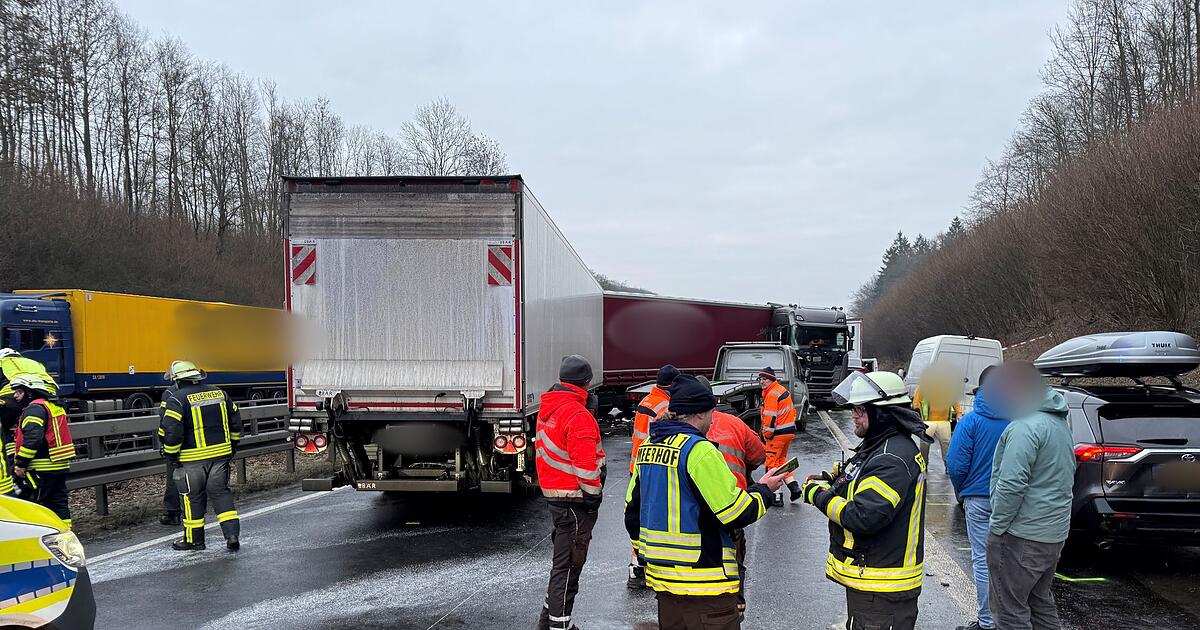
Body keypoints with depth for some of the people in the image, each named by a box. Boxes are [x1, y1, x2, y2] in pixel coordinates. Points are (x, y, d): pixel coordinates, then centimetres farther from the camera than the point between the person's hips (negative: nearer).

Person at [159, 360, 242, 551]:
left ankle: (194, 539, 20)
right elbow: (236, 421, 12)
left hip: (192, 459, -4)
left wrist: (171, 454, -4)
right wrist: (232, 446, 21)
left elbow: (171, 430, -17)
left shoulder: (176, 399, -10)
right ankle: (232, 534, 4)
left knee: (192, 497, 9)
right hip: (221, 455, 5)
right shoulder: (219, 393, 7)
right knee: (221, 492, 13)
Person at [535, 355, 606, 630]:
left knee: (563, 558, 21)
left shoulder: (547, 408, 10)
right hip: (574, 500, -10)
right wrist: (593, 495, -15)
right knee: (568, 564, -1)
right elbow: (585, 464, -24)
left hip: (554, 494, 10)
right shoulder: (577, 415, -20)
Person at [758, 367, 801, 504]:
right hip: (790, 431, 10)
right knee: (781, 459, 22)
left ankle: (777, 496, -2)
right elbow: (792, 410, 20)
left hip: (778, 434, -10)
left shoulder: (772, 394, -18)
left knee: (772, 463, -2)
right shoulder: (783, 390, 13)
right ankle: (793, 486, 17)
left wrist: (767, 434, -13)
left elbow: (770, 417, -23)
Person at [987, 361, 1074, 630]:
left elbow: (1011, 484, -25)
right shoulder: (1059, 422, 14)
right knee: (1041, 602, 21)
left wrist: (998, 527, -15)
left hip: (1021, 537, -10)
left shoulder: (1027, 426, -19)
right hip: (1055, 532, 10)